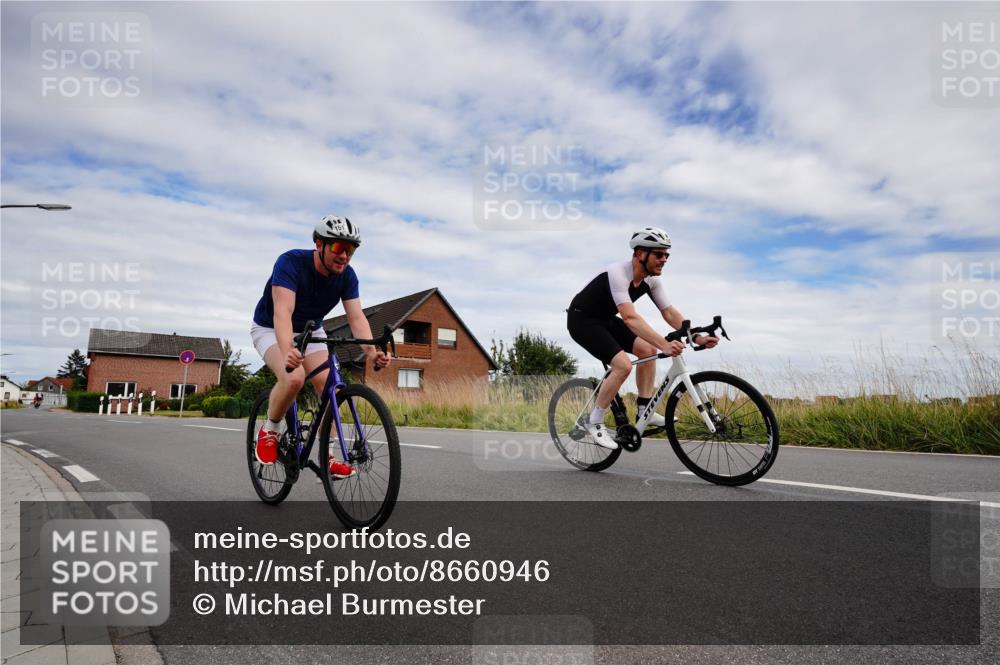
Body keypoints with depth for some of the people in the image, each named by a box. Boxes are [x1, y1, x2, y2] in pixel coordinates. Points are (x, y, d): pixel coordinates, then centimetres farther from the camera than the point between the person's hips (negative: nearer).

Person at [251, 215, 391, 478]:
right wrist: (287, 351, -62)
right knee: (294, 378, -31)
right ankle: (270, 430, -2)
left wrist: (372, 351, -44)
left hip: (310, 330, 5)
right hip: (270, 329, -4)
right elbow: (283, 311, -44)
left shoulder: (347, 275, -17)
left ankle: (327, 458, -3)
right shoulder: (291, 262, -32)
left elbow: (356, 317, -25)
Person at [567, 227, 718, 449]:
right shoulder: (618, 273, -31)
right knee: (623, 365, -22)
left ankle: (644, 411, 8)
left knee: (648, 350, -2)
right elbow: (630, 317, -42)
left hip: (606, 319, 8)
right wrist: (664, 344, -51)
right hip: (582, 320, -8)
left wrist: (697, 337, -22)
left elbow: (670, 313, -8)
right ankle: (595, 423, -8)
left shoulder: (651, 279, -5)